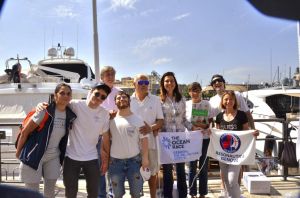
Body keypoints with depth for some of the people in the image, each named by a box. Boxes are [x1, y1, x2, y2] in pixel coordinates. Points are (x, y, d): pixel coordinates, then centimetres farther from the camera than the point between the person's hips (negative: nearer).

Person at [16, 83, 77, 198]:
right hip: (34, 156, -5)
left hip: (53, 157, 5)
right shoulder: (45, 111, -20)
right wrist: (18, 153, -3)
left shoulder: (70, 116, -4)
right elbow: (24, 132, -12)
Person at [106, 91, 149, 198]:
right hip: (115, 161, 1)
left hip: (134, 160, 0)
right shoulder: (112, 120, 0)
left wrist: (145, 157, -8)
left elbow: (144, 139, -2)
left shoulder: (137, 120, -2)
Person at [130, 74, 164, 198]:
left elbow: (161, 120, 2)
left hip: (150, 140, 1)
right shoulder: (129, 100, 3)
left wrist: (151, 128, -16)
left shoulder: (155, 99, 5)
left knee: (152, 171, 10)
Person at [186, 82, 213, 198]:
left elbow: (210, 120, 5)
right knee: (192, 166, 6)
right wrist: (197, 125, -13)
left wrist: (205, 125, -14)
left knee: (204, 166, 8)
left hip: (205, 138, 1)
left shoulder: (206, 104, 2)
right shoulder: (186, 104, 0)